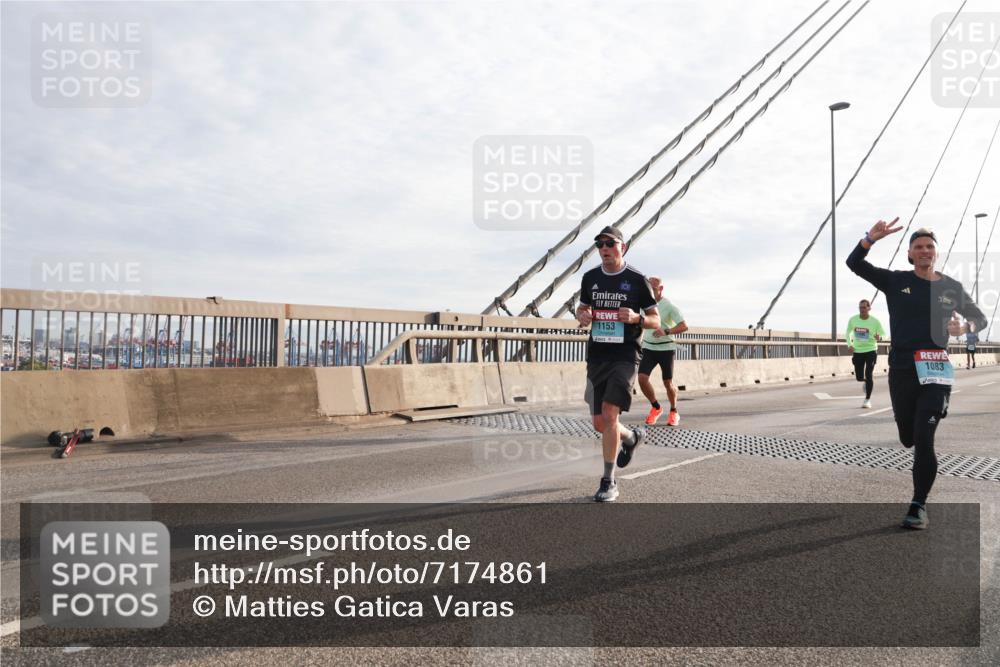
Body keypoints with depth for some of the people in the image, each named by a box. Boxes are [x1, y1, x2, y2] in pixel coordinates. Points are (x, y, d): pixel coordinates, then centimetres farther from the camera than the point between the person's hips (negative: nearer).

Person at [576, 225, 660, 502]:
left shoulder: (637, 280, -1)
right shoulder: (590, 277, 9)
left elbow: (655, 320, 4)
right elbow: (582, 307, 22)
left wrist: (636, 318, -17)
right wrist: (581, 315, -2)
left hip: (625, 357, -5)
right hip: (596, 357, 5)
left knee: (610, 415, -17)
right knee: (599, 423, 7)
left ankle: (609, 482, -3)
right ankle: (631, 437, 41)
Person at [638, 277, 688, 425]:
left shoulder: (669, 306, -12)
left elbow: (684, 326, -18)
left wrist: (665, 332, -32)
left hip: (666, 348, -4)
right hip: (648, 347, 4)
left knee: (668, 383, 2)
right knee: (642, 378, -12)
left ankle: (674, 412, 26)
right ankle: (656, 407, 10)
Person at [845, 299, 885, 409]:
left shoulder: (875, 321, -8)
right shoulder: (852, 320, -2)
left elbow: (883, 333, 1)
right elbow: (847, 333, 12)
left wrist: (879, 337, -23)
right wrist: (849, 344, -3)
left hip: (871, 350, -3)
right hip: (857, 351, 3)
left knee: (869, 375, -9)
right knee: (859, 377, 4)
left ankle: (868, 400, 2)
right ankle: (866, 382, 41)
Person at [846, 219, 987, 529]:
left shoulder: (951, 288, 6)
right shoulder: (896, 281, 4)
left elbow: (980, 317, 17)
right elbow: (854, 263, -2)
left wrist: (965, 327, -6)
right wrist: (871, 238, -18)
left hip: (935, 371, -1)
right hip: (901, 370, 1)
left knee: (923, 440, -11)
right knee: (908, 439, 10)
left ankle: (919, 505, 0)